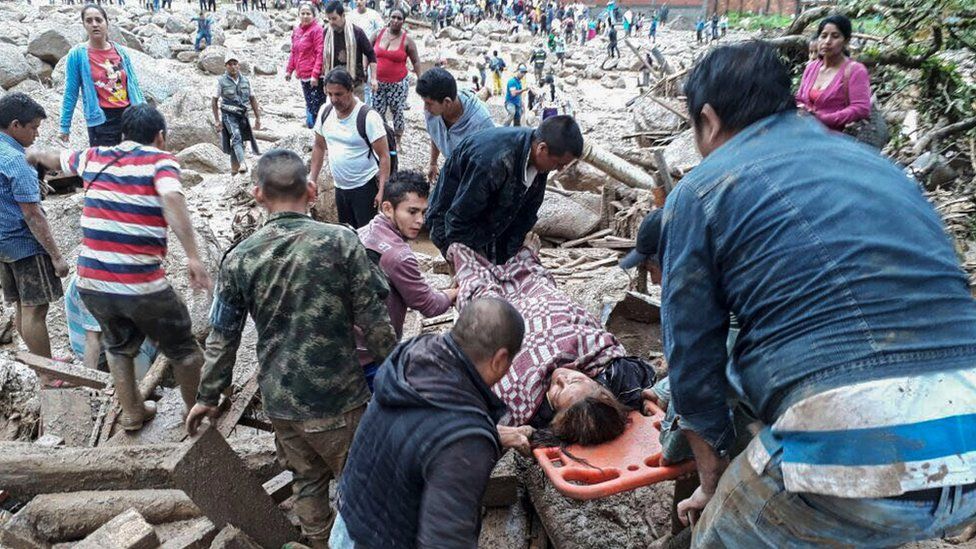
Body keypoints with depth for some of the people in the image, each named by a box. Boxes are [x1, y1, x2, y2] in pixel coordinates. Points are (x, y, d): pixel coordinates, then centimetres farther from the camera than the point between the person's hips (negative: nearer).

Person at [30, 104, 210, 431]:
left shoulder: (94, 157, 12)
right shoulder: (160, 160, -4)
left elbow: (56, 160, 34)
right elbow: (171, 198, -25)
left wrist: (37, 156, 57)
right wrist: (193, 257, -33)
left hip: (91, 283, 6)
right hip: (142, 286, -5)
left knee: (118, 346, 30)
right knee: (182, 349, 16)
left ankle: (132, 413, 40)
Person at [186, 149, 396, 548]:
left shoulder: (239, 259, -5)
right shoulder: (341, 241, -14)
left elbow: (223, 338, 3)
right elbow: (373, 319, -11)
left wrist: (208, 397, 16)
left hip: (279, 399, 4)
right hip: (337, 395, -3)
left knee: (308, 479, 23)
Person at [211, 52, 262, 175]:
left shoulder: (245, 80, 7)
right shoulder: (221, 81, -4)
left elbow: (252, 99, 12)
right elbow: (214, 101, -1)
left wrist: (258, 118, 8)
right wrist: (217, 120, -5)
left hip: (243, 116, 4)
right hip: (228, 115, -4)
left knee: (238, 141, 9)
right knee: (236, 137, -24)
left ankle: (234, 168, 23)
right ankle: (243, 163, -39)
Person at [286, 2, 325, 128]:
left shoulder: (317, 29, -9)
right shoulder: (296, 30, 13)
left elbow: (320, 53, -14)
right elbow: (294, 52, 21)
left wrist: (315, 74, -19)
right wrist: (289, 70, 18)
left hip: (315, 77, -7)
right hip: (303, 75, 7)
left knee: (317, 105, -8)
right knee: (309, 104, 13)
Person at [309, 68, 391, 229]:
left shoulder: (368, 117, -20)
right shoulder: (325, 111, -1)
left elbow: (384, 156, -18)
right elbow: (319, 147, 11)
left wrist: (382, 190, -24)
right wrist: (312, 181, 8)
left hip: (365, 187, -6)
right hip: (340, 186, 6)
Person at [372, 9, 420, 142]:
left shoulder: (407, 40, -7)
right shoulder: (379, 34, 1)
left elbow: (416, 61, -2)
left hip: (398, 84, -3)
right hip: (379, 83, 3)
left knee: (397, 113, 6)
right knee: (377, 113, 6)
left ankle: (397, 141, 22)